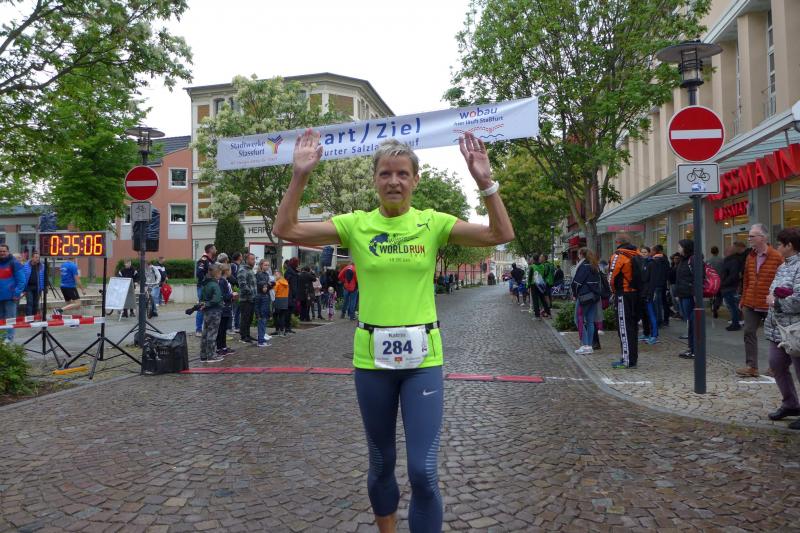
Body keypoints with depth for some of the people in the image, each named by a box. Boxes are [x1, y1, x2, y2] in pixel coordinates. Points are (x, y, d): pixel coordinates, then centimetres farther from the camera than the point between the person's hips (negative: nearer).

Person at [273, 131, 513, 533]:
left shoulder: (433, 223, -1)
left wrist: (485, 182, -19)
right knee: (381, 462, 18)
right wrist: (300, 175, -15)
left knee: (423, 471, -4)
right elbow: (286, 230, -6)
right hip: (371, 357, 1)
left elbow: (501, 234, -9)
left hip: (422, 358, -1)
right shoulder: (356, 224, -1)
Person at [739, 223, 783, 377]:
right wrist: (743, 300, 12)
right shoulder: (750, 257, 7)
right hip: (751, 304, 5)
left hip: (770, 305, -5)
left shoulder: (777, 257, -11)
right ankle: (751, 366, 5)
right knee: (749, 332, 1)